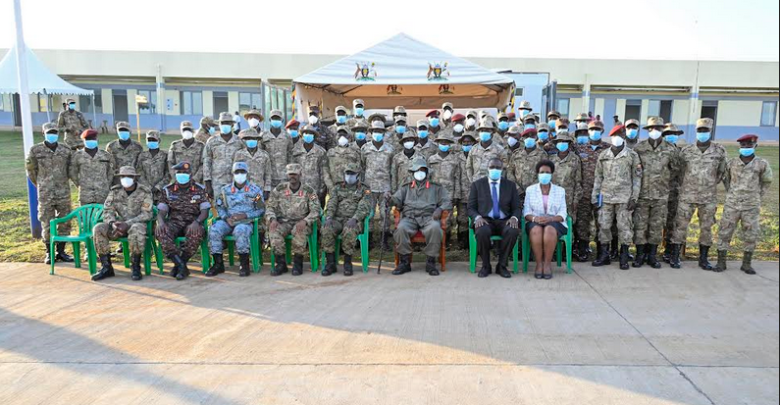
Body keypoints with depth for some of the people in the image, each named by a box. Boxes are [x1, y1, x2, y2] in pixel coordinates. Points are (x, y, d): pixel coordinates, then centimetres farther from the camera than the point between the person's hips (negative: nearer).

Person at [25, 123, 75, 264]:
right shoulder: (35, 150, -1)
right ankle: (49, 253, 13)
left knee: (65, 223, 5)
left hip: (64, 193, 2)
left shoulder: (66, 149, 4)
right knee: (47, 224, 2)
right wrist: (41, 185, 14)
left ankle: (61, 251, 17)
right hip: (45, 194, -2)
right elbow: (31, 171, 10)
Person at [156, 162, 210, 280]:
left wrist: (196, 222, -22)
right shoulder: (168, 190, 11)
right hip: (174, 222, 2)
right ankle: (181, 266, -30)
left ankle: (179, 265, -22)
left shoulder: (200, 190, 6)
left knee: (197, 232, -38)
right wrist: (161, 221, -18)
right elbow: (161, 210, 6)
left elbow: (205, 211, -1)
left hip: (192, 224, -2)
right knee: (160, 231, -32)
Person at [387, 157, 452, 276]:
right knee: (401, 228, -33)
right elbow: (397, 200, 12)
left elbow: (447, 202, 13)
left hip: (428, 217, -1)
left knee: (435, 228, -36)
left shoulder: (436, 187, 22)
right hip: (410, 217, 1)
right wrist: (390, 199, -12)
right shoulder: (406, 187, 26)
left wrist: (440, 209, -9)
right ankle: (404, 262, -21)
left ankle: (431, 262, -23)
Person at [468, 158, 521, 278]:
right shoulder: (477, 185, 8)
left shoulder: (511, 185, 12)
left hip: (504, 221, 1)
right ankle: (486, 266, -12)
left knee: (513, 231, -33)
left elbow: (516, 208, 9)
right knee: (482, 232, -36)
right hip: (485, 221, -1)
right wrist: (477, 217, -17)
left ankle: (502, 265, -13)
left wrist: (514, 218, -15)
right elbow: (471, 208, 5)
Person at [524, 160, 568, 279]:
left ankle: (548, 263, -28)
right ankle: (539, 263, -28)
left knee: (550, 230, -37)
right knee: (536, 230, -37)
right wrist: (534, 218, -20)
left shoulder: (560, 191, 9)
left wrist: (550, 218, -21)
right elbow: (526, 212, 3)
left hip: (554, 223, 0)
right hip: (535, 222, 0)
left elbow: (562, 214, 0)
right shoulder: (530, 190, 10)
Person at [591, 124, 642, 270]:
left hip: (624, 198, -2)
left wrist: (634, 198, -5)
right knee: (604, 226, 3)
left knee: (624, 227, -1)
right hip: (606, 197, 3)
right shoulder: (603, 155, 10)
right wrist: (594, 196, 7)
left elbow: (637, 178, 2)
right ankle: (604, 255, 14)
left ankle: (624, 258, 9)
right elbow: (598, 177, 12)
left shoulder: (632, 156, 3)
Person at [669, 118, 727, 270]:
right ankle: (675, 257, 8)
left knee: (707, 228, 7)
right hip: (687, 196, -1)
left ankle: (703, 259, 19)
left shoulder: (720, 150, 1)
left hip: (709, 198, 1)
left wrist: (710, 185, 16)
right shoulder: (686, 151, 1)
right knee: (681, 225, 0)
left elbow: (721, 172, 12)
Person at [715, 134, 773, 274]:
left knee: (750, 236, 5)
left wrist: (758, 197, 11)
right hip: (732, 205, 1)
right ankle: (721, 262, 8)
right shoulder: (732, 163, -2)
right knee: (724, 233, 0)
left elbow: (766, 181, 13)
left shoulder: (762, 164, -5)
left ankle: (747, 264, 19)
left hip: (751, 207, 0)